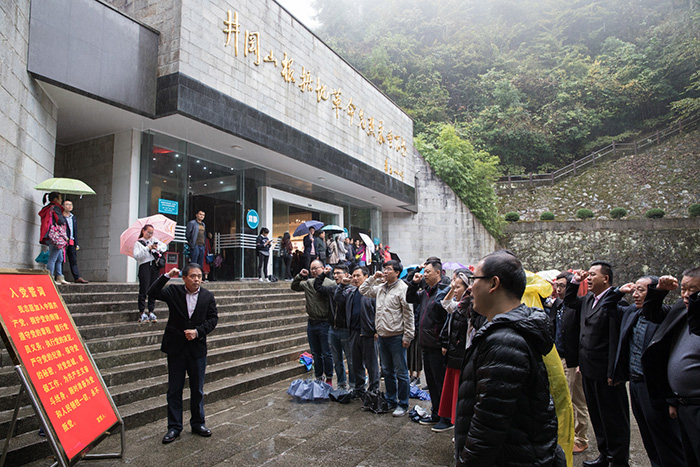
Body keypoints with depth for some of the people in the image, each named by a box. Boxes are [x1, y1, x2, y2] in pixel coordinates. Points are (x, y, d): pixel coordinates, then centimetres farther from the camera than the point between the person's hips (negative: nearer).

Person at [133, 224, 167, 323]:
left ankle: (151, 312, 10)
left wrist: (157, 247, -4)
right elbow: (136, 255, -9)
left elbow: (164, 246, 16)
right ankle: (142, 313, 3)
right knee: (144, 290, -5)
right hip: (144, 266, -4)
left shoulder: (154, 240, 18)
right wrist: (148, 248, -14)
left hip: (155, 266, 4)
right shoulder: (138, 243, 4)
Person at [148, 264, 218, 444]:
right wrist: (167, 276, -20)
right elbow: (153, 293, -15)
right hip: (176, 348, -1)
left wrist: (198, 332, -13)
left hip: (197, 348, 1)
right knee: (174, 390, 8)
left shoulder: (208, 296, 0)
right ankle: (174, 427, 22)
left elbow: (213, 318, 0)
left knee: (197, 390, 12)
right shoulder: (174, 292, -3)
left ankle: (197, 423, 28)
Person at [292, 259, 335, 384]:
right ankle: (318, 378, 28)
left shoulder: (330, 284, -11)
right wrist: (299, 276, 1)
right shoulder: (308, 283, 7)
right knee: (316, 353, 16)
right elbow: (294, 287, 17)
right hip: (311, 323, 6)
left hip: (324, 323, -5)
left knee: (326, 354, 5)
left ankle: (329, 378, 20)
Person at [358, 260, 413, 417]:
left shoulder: (403, 289, -11)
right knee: (387, 371, 17)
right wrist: (373, 278, 8)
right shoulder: (380, 287, 10)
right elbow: (363, 290, 20)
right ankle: (390, 401, 31)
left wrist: (407, 336, -14)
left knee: (401, 373, 2)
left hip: (396, 336, -7)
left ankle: (403, 404, 14)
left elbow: (408, 314, -12)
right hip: (382, 336, 7)